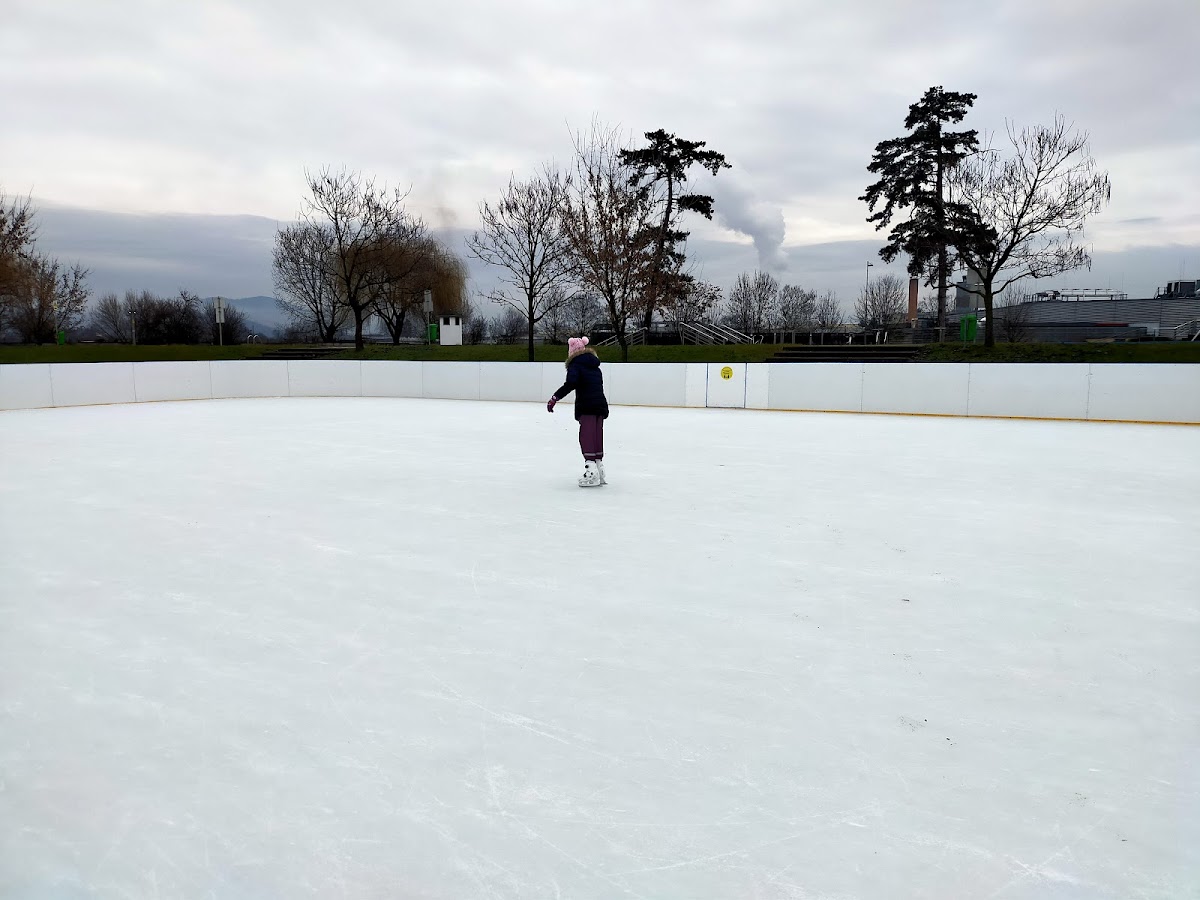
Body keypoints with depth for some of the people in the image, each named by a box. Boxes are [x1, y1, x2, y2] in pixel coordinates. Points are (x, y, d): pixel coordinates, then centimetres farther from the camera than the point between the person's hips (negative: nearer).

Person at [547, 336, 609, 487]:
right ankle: (599, 471, 19)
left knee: (586, 437, -6)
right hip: (601, 405, 7)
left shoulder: (575, 364, -4)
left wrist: (555, 398, -18)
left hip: (586, 406, -7)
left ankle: (591, 472, -13)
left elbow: (570, 383, -19)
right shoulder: (594, 365, 20)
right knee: (597, 436, 13)